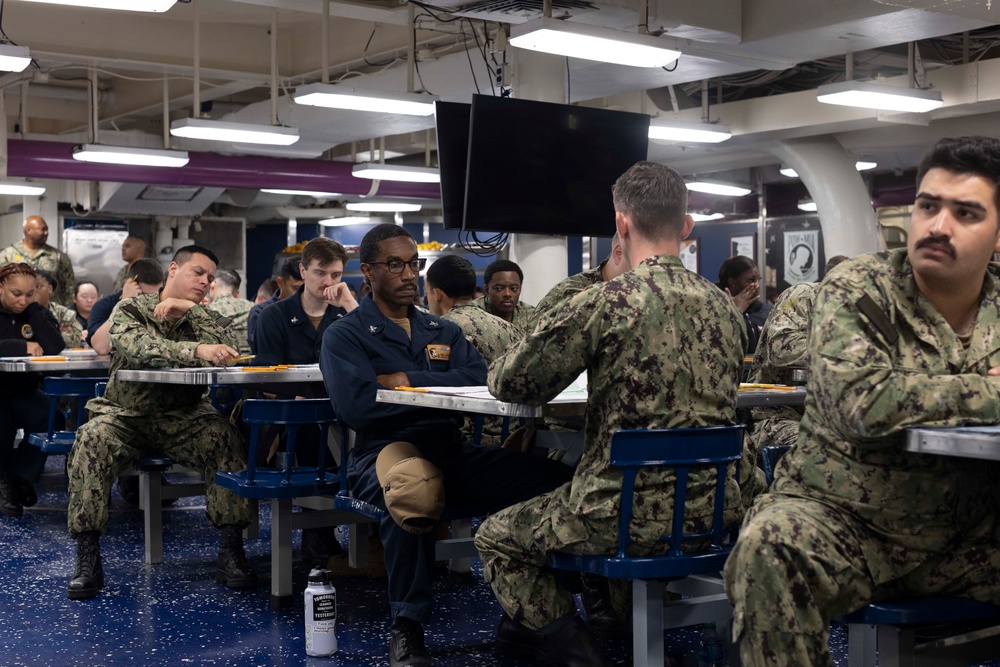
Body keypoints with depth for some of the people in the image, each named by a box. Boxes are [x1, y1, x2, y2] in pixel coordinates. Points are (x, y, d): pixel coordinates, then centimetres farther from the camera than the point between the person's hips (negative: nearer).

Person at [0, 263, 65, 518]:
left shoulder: (36, 313, 3)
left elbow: (55, 348, -15)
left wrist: (34, 307, -14)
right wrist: (22, 346, -28)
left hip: (23, 391, 4)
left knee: (48, 418, -24)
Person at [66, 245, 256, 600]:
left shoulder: (206, 318, 10)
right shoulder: (130, 310, 0)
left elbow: (229, 348, -12)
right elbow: (141, 348, -24)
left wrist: (187, 309, -14)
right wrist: (197, 351, -39)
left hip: (182, 418, 2)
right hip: (126, 414, -2)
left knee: (225, 435, -28)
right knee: (92, 438, -32)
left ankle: (230, 550, -23)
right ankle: (87, 558, -26)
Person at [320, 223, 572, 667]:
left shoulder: (444, 332, 24)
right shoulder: (344, 335, 9)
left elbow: (479, 379, 5)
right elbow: (355, 406, -9)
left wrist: (407, 380, -4)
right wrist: (438, 391, 0)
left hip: (452, 450, 5)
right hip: (385, 448, -4)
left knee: (552, 478, -24)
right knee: (413, 491, -44)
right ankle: (407, 627, -24)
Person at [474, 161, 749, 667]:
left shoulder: (605, 303, -15)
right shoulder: (724, 308, 4)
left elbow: (509, 383, -8)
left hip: (631, 516, -6)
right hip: (711, 512, 6)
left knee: (497, 537, 17)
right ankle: (615, 616, 32)